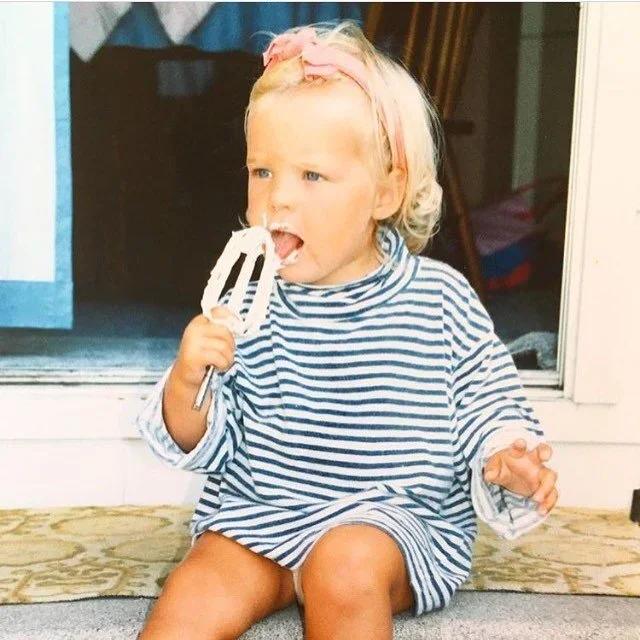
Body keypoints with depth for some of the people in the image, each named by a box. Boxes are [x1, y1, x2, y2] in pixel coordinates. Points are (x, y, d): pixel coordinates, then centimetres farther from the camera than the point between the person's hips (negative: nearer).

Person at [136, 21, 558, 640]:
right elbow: (206, 446, 0)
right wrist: (187, 381, -21)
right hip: (256, 516, 2)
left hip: (396, 520, -1)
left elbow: (488, 403, 3)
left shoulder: (441, 299, -6)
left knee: (347, 566, -31)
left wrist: (506, 459, -18)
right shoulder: (246, 306, -2)